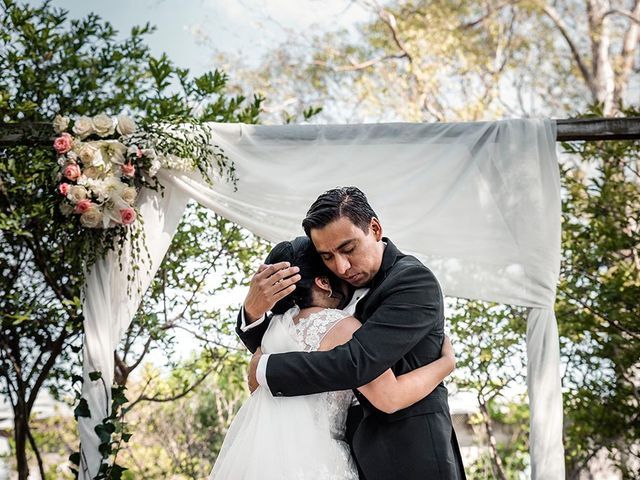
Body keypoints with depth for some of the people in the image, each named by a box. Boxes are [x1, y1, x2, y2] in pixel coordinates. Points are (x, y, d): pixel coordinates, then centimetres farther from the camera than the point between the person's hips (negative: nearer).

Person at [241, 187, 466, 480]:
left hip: (408, 455, -6)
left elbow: (357, 362, -25)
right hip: (355, 451, 6)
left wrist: (264, 370, -15)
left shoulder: (415, 281, -14)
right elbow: (273, 347, 13)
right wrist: (253, 311, -10)